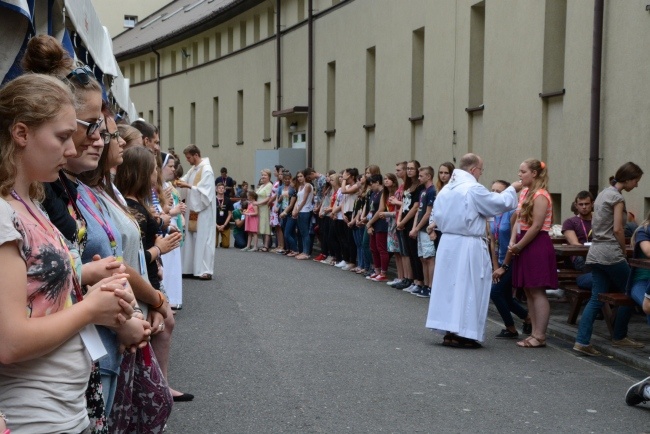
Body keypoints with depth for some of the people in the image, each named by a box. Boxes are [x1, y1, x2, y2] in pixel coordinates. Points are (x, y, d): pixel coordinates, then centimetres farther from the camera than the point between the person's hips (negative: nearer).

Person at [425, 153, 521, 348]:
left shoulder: (446, 189, 8)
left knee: (449, 285, 11)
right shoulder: (474, 189, -15)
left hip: (447, 242, 7)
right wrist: (512, 189, 7)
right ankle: (463, 334, 2)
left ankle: (450, 332, 15)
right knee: (468, 287, 0)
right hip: (468, 246, -7)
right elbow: (500, 203, -9)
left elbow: (437, 216, 14)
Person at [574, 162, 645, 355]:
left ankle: (582, 341, -4)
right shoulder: (617, 197, -10)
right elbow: (617, 229, -15)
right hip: (611, 254, -9)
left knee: (596, 299, 5)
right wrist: (624, 250, -1)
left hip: (595, 252, 9)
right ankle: (619, 337, 17)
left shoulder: (603, 194, 17)